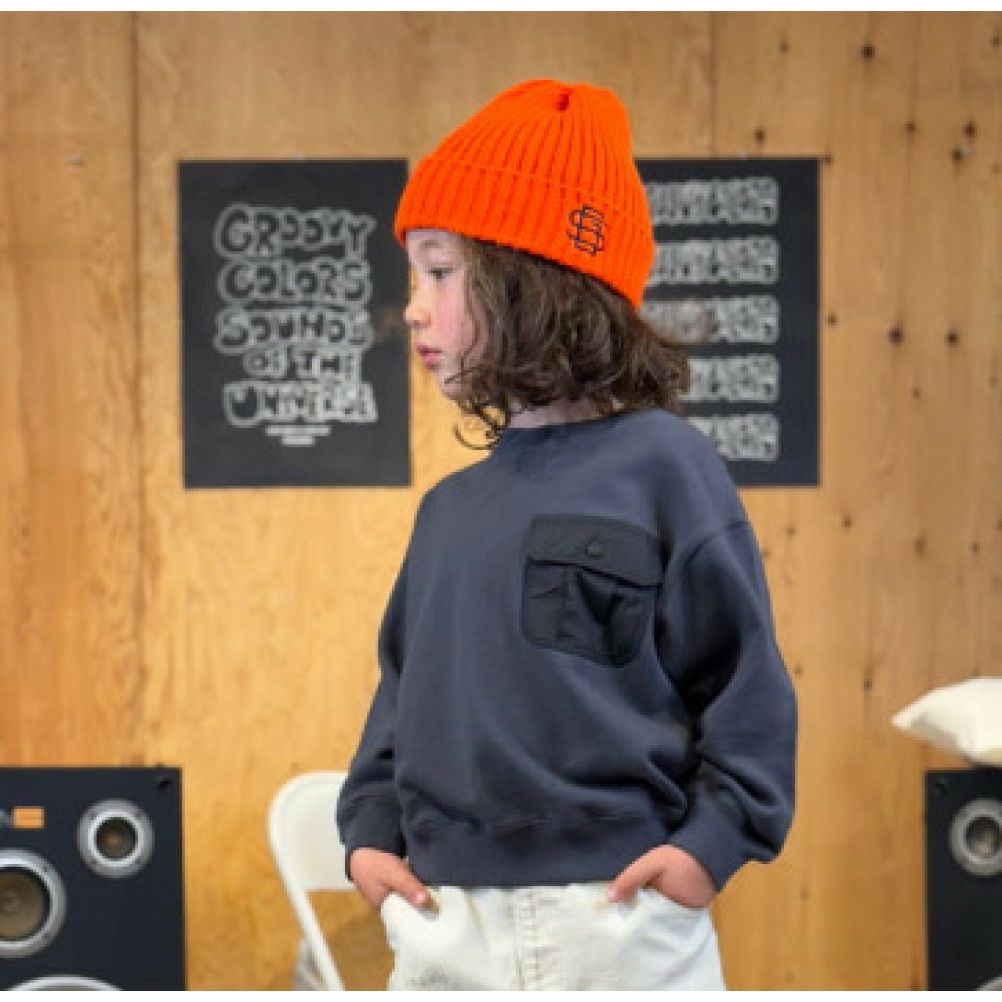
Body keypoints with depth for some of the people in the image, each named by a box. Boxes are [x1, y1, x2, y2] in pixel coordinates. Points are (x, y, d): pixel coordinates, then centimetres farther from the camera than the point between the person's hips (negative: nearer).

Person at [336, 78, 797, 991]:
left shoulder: (660, 465, -7)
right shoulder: (451, 506, 12)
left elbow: (743, 670, -6)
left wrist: (715, 837, -12)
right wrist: (369, 825, 7)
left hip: (621, 917, -6)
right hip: (443, 924, 6)